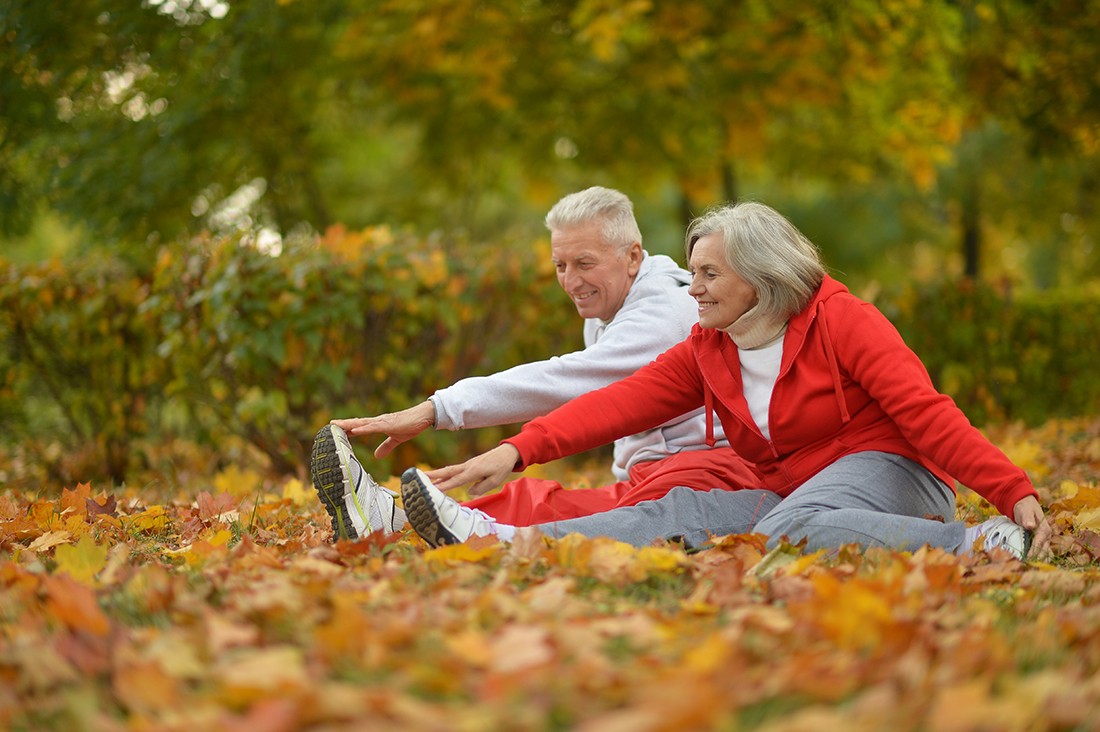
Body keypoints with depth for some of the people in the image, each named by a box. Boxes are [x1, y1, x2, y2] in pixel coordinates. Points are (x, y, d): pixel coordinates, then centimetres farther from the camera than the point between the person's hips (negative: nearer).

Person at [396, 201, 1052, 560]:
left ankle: (978, 543, -35)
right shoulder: (707, 352, 10)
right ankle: (495, 539, -30)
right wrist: (519, 449, -14)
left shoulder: (840, 320, -9)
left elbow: (924, 410, -15)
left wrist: (1014, 490, -25)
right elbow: (620, 403, -1)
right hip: (790, 494, 6)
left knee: (788, 528, -38)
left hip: (887, 470, -6)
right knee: (679, 512, -17)